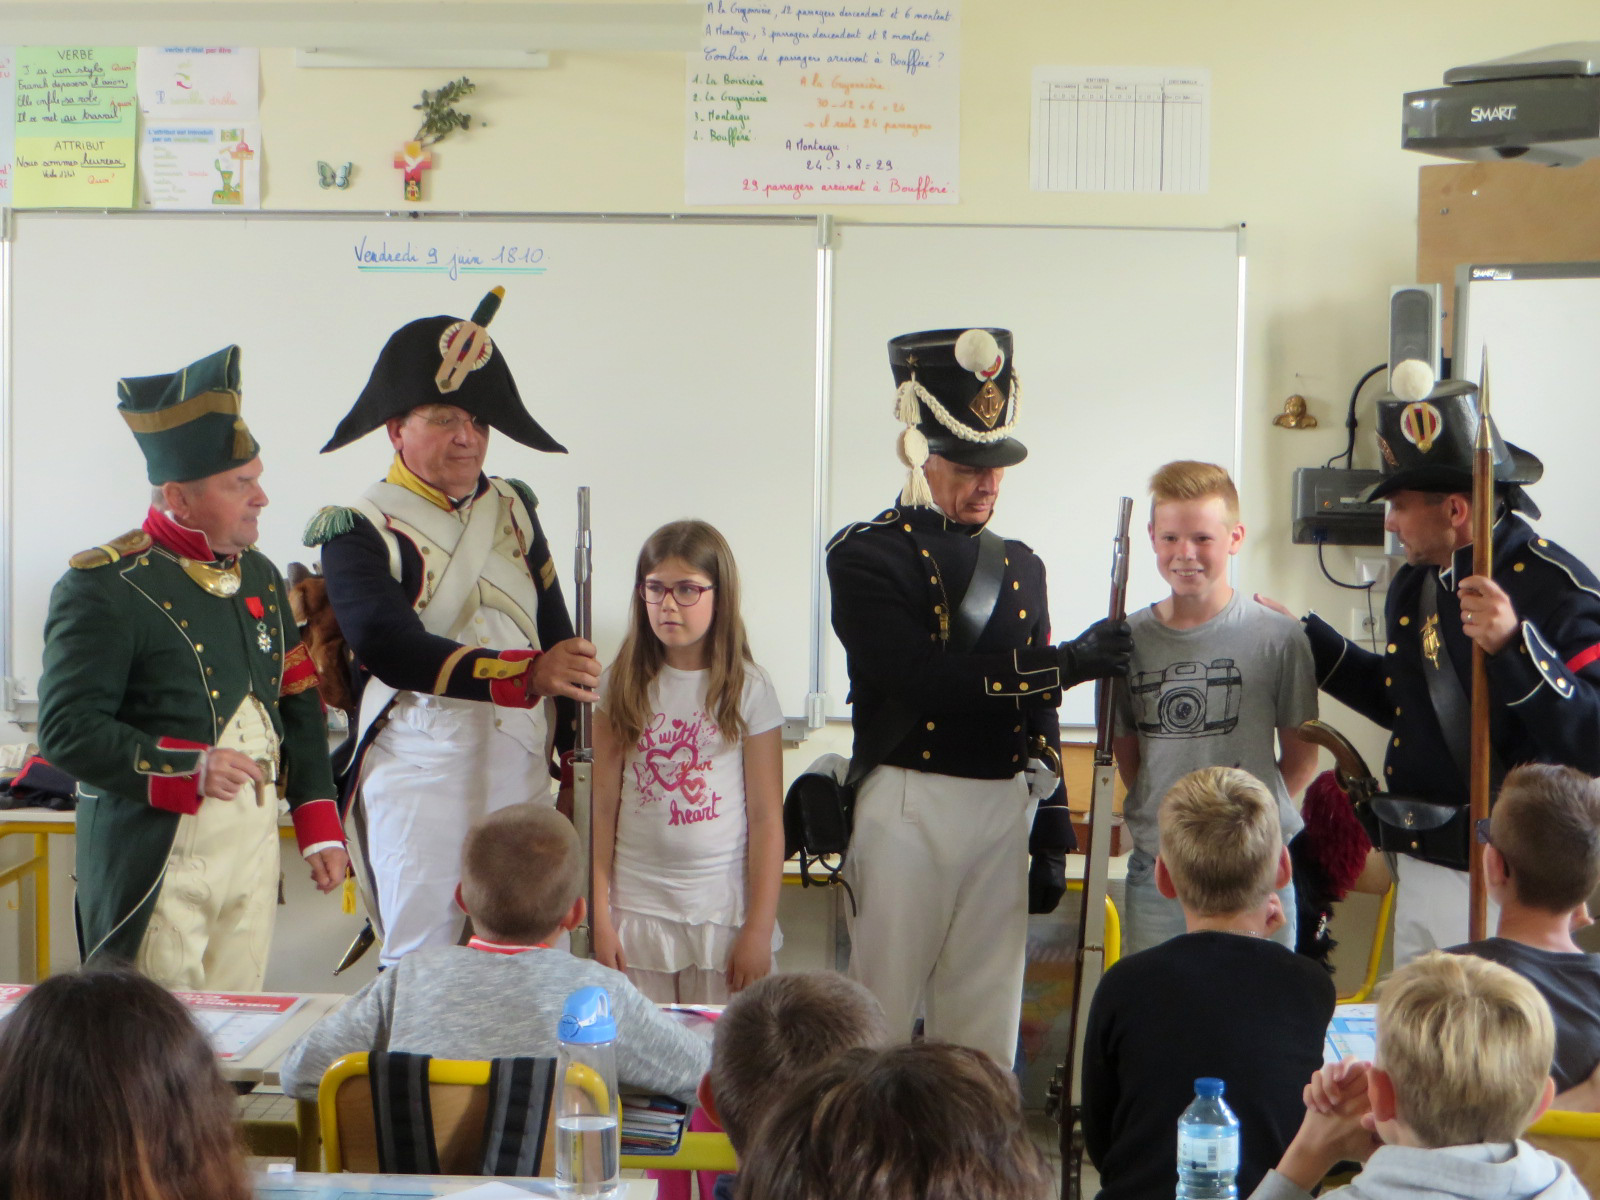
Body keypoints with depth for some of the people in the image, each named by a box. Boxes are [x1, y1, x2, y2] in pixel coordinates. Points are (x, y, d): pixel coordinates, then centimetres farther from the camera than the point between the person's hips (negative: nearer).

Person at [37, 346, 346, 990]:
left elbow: (298, 707, 16)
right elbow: (67, 728, -16)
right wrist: (187, 770, -27)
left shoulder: (259, 574, 12)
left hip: (256, 846, 7)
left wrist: (320, 829, 11)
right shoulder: (104, 586, -11)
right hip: (159, 862, -6)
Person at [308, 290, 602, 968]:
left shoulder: (512, 508, 12)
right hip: (420, 775, -5)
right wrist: (526, 673, -33)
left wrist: (575, 748, 12)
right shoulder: (360, 529, -6)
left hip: (522, 766, 5)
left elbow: (555, 629, 17)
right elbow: (393, 648, -23)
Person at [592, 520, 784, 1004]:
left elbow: (767, 819, -3)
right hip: (636, 910, 1)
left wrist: (759, 929, -6)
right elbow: (603, 808, 3)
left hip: (723, 910, -1)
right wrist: (599, 916, -1)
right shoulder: (622, 685, 3)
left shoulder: (747, 689, -2)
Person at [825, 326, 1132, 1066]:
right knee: (880, 1014, 1)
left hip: (1006, 810, 5)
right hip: (908, 807, -5)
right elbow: (919, 677, -18)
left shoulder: (1019, 567, 14)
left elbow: (1038, 714, 16)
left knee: (986, 1030, 9)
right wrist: (1066, 664, -16)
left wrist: (1051, 837, 12)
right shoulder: (866, 554, -4)